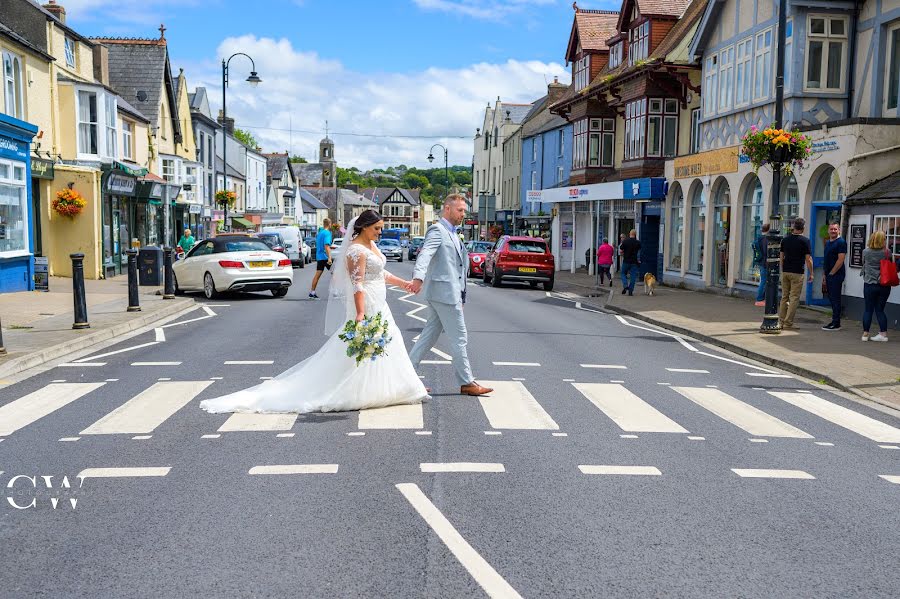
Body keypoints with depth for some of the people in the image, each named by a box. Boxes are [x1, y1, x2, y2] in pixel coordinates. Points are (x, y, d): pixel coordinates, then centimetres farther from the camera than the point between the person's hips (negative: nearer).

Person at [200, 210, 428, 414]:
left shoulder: (372, 245, 12)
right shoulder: (356, 250, -18)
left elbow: (381, 274, 21)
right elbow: (357, 284, -26)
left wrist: (404, 283, 20)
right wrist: (360, 314, -31)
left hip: (378, 306, 10)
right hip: (366, 306, -10)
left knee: (383, 345, 14)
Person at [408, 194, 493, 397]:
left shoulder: (451, 234, 21)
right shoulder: (437, 230, -10)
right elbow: (425, 254, -27)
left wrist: (460, 295, 25)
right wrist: (418, 277, -45)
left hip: (450, 293, 10)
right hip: (444, 292, -10)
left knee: (429, 336, 11)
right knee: (459, 338, -4)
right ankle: (466, 383, 4)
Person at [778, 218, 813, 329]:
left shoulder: (785, 240, 6)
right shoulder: (805, 240, -8)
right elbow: (808, 259, -8)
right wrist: (811, 273, 0)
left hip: (785, 272, 5)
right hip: (797, 273, -5)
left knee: (784, 297, 12)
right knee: (794, 298, -1)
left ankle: (781, 322, 12)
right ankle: (788, 323, -3)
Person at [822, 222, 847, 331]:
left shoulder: (841, 242, -10)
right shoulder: (828, 243, 17)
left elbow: (840, 260, -17)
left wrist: (831, 273, -14)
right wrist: (825, 275, 17)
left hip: (836, 275, -9)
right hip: (829, 275, 9)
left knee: (835, 299, -6)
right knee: (831, 298, 12)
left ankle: (836, 324, -2)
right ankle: (834, 321, 19)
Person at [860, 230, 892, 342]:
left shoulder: (866, 251, -6)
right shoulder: (887, 252, -6)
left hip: (869, 285, -1)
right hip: (884, 286, 1)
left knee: (868, 309, 6)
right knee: (880, 310, 8)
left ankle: (865, 334, 8)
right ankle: (883, 333, 8)